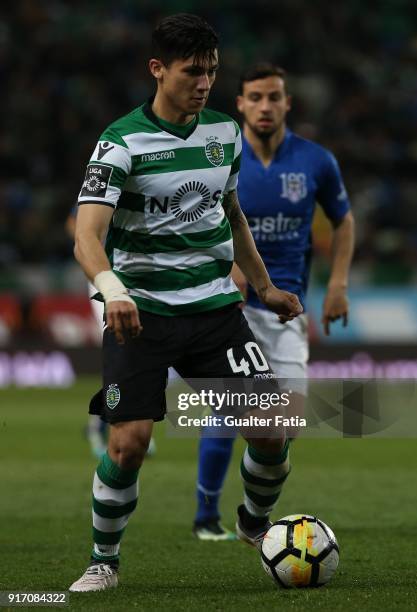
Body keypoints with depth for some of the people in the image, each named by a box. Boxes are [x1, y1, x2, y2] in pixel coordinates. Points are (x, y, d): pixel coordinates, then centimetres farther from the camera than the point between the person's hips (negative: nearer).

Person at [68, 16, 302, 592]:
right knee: (128, 442, -15)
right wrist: (113, 289, -40)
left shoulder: (225, 131, 7)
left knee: (273, 427, -7)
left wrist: (264, 287, 24)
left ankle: (257, 523, 24)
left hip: (216, 305, 4)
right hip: (142, 311, -4)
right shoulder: (123, 141, -12)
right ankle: (103, 562, 8)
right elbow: (88, 235, -22)